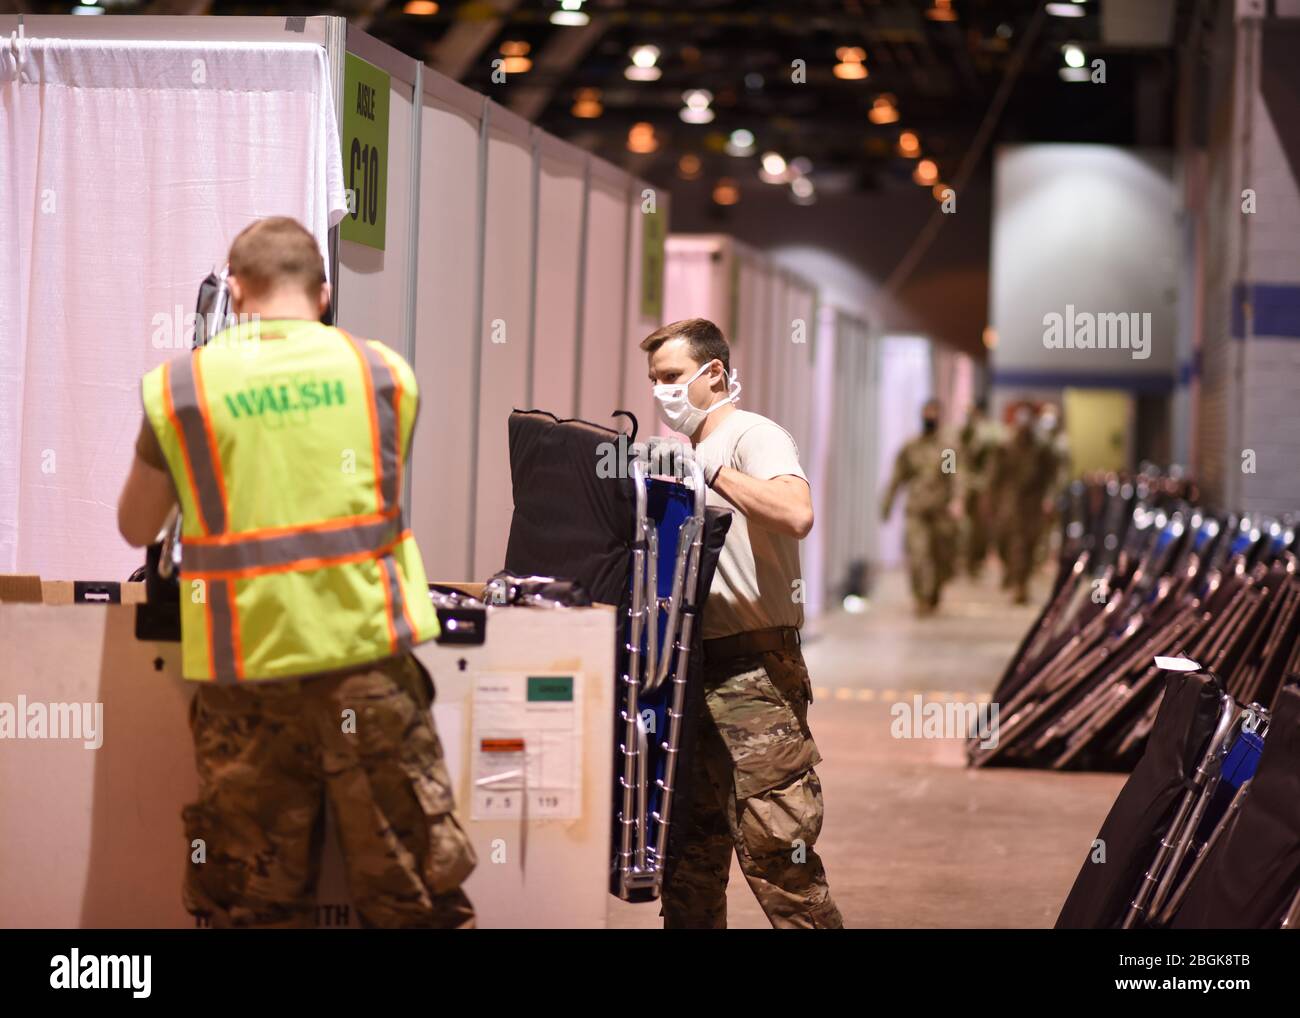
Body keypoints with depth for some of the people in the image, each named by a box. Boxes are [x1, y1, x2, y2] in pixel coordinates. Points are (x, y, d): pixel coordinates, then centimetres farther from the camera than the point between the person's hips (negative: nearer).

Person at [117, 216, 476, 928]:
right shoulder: (383, 370, 4)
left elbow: (135, 529, 10)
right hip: (366, 654, 0)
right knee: (410, 897, 8)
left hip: (247, 666, 0)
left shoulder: (179, 387, 0)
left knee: (255, 905, 9)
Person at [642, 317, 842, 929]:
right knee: (690, 841, 12)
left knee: (771, 844, -11)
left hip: (756, 670, -9)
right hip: (697, 665, 9)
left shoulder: (754, 437, -7)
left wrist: (710, 469, -22)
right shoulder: (689, 454, 21)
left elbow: (796, 515, -28)